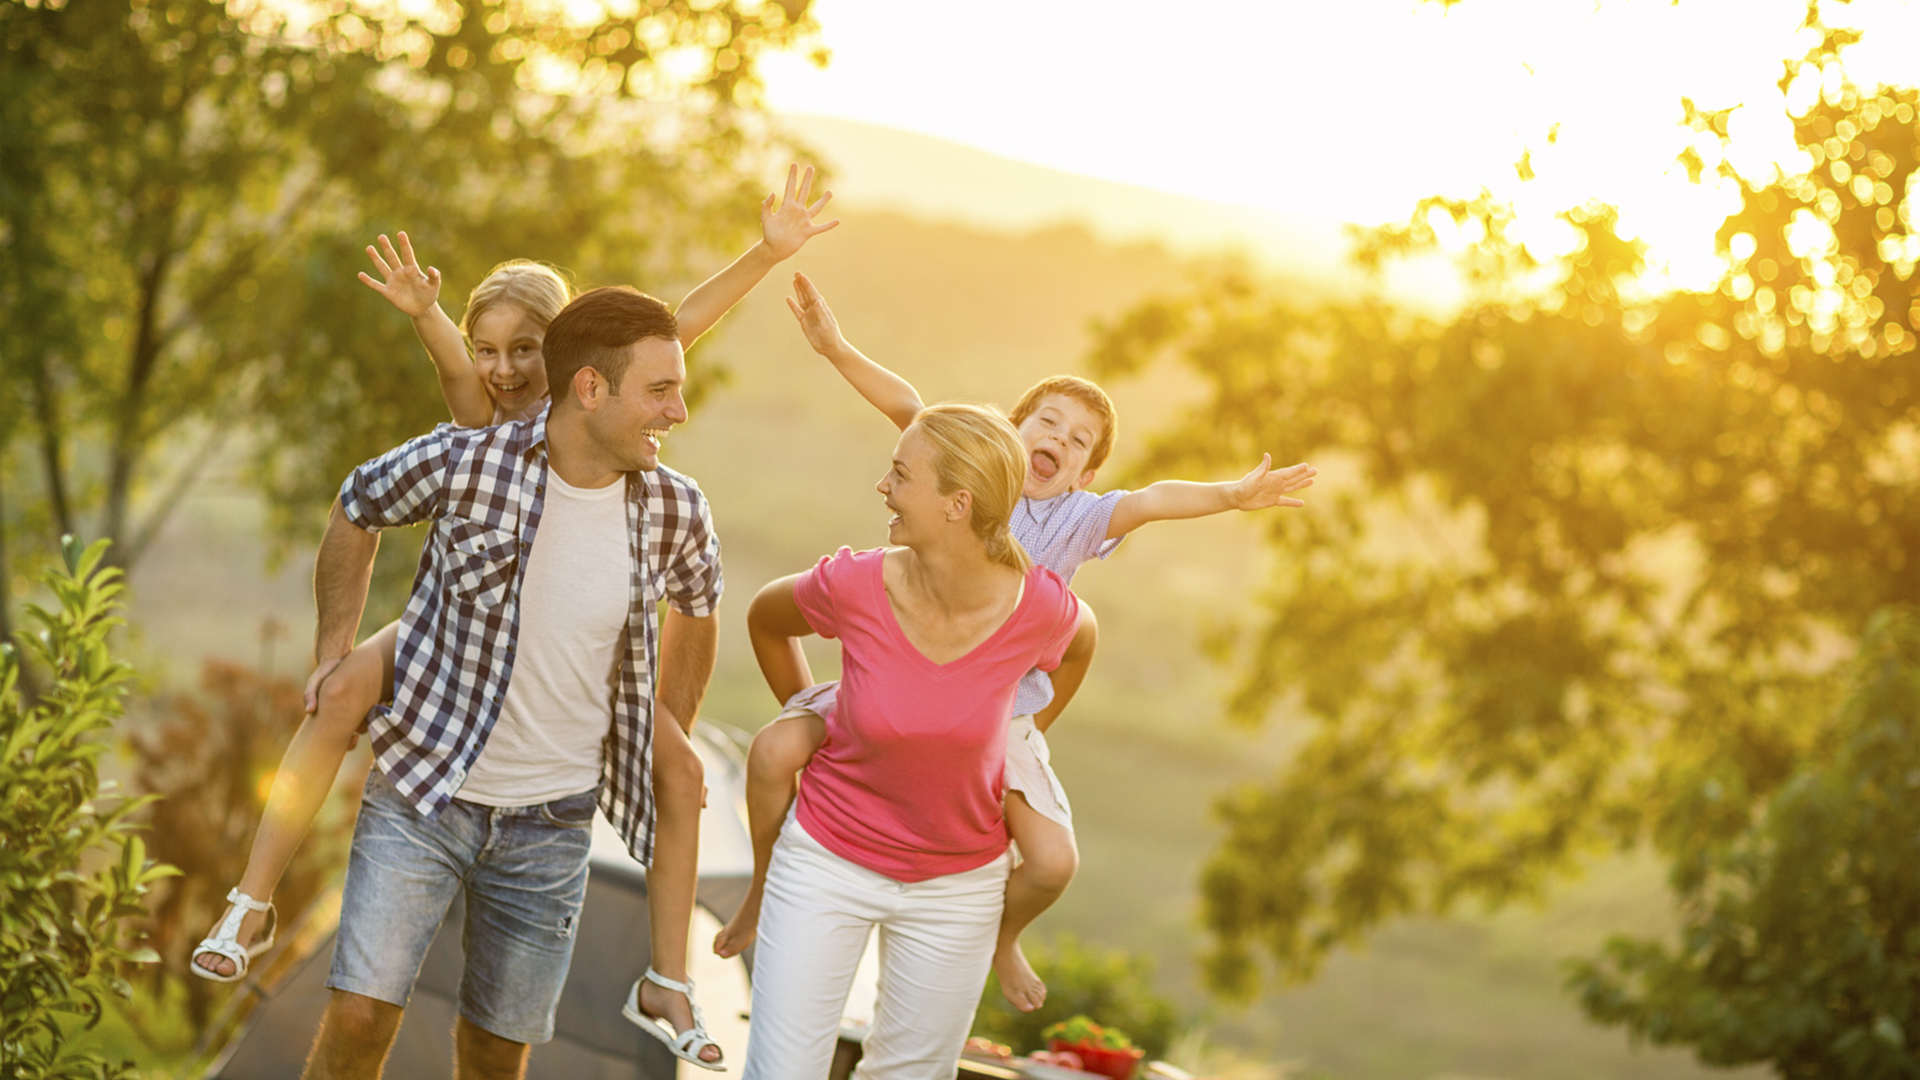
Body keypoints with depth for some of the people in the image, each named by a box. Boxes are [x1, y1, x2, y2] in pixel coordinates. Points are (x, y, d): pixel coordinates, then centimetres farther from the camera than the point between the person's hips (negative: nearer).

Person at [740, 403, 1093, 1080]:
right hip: (828, 862, -1)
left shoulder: (1040, 607, -21)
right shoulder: (854, 586, -22)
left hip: (957, 884, 1)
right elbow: (765, 618, 2)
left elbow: (1078, 642, 6)